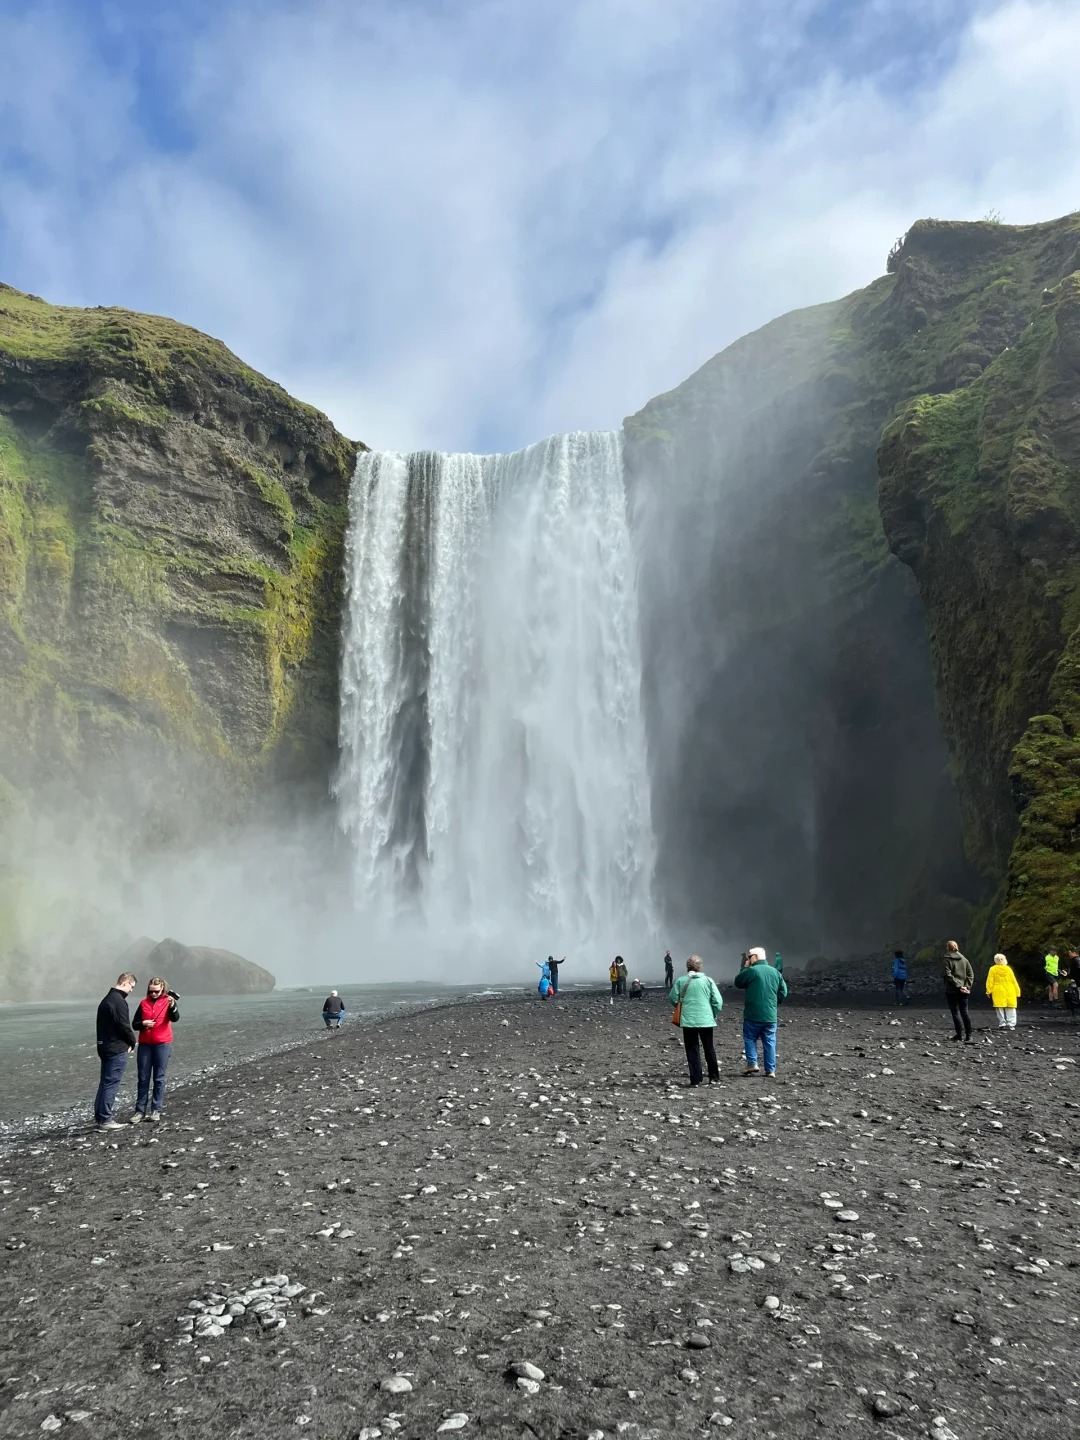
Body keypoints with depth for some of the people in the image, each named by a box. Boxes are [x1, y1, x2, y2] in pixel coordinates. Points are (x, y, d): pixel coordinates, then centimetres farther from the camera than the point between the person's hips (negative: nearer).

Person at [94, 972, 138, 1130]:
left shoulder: (106, 999, 14)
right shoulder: (119, 1002, -17)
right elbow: (125, 1026, -18)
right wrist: (133, 1042, -1)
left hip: (104, 1047, 10)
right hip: (117, 1049, -10)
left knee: (105, 1082, 16)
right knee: (111, 1084, -4)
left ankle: (99, 1116, 23)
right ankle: (105, 1119, -1)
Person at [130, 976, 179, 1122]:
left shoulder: (168, 1001, -2)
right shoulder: (143, 1003, 7)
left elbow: (175, 1018, -19)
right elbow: (134, 1024, 9)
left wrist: (173, 1006, -39)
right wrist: (143, 1023, -13)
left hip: (162, 1044, -3)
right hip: (145, 1045, 3)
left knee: (159, 1078, 2)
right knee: (143, 1079, 5)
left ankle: (156, 1110, 8)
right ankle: (140, 1111, 11)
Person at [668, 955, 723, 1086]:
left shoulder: (680, 981, -3)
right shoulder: (708, 980, -4)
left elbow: (673, 999, 0)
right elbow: (718, 1002, -6)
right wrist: (714, 1015, 12)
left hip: (687, 1021, -1)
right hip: (706, 1020, 1)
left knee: (692, 1050, 8)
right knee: (709, 1049, 17)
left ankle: (695, 1080, 6)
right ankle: (714, 1078, 23)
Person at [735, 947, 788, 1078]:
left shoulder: (751, 971, -11)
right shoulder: (775, 972, 5)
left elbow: (738, 983, 3)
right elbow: (783, 992, 8)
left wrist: (744, 967, 10)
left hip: (753, 1015, -4)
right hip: (771, 1016, 4)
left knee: (750, 1039, 12)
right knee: (769, 1042, 10)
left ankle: (752, 1064, 1)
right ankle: (771, 1071, 10)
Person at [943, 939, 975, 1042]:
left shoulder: (946, 959, -6)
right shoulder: (964, 959, 10)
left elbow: (948, 975, -16)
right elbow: (971, 974, 6)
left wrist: (958, 985, -14)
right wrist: (967, 986, 1)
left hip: (952, 990, -5)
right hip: (964, 991, 5)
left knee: (955, 1012, 2)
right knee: (964, 1012, 8)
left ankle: (960, 1034, 1)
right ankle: (968, 1036, 7)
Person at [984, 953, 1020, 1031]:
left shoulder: (992, 969, -3)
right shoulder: (1008, 969, 1)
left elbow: (990, 981, -4)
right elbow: (1014, 981, 4)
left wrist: (989, 991, 2)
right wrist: (1017, 992, 11)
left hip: (998, 993, -1)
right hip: (1009, 992, 1)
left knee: (1000, 1009, 5)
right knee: (1010, 1010, 8)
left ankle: (1002, 1024, 4)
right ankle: (1010, 1024, 3)